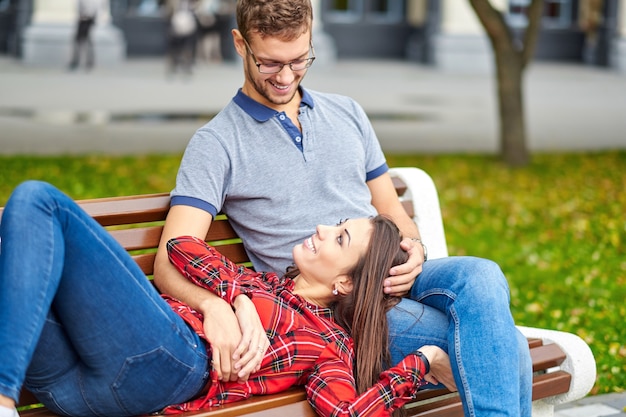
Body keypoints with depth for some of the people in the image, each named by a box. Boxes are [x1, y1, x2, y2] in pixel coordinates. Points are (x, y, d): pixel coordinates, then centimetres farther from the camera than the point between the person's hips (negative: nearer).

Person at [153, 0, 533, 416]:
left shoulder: (346, 113, 19)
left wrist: (413, 249, -3)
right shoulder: (216, 144, 2)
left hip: (389, 277, 5)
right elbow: (171, 263, -9)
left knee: (481, 276, -31)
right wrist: (217, 306, -33)